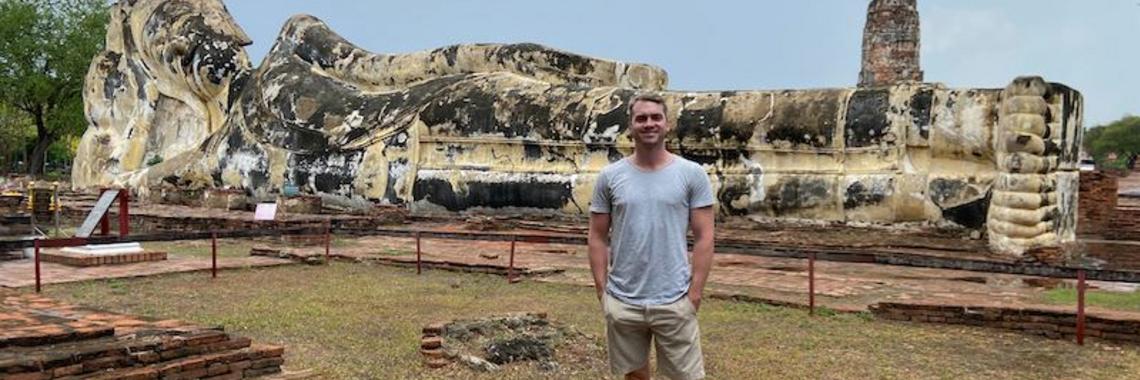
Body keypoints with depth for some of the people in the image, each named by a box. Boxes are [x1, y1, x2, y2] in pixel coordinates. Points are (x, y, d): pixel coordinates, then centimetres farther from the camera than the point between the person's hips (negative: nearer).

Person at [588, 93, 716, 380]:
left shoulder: (692, 174, -3)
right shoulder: (610, 176, 2)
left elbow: (704, 237, -3)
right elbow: (598, 238, 5)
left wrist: (694, 293, -8)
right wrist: (601, 290, 0)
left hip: (674, 301, -2)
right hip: (622, 302, 2)